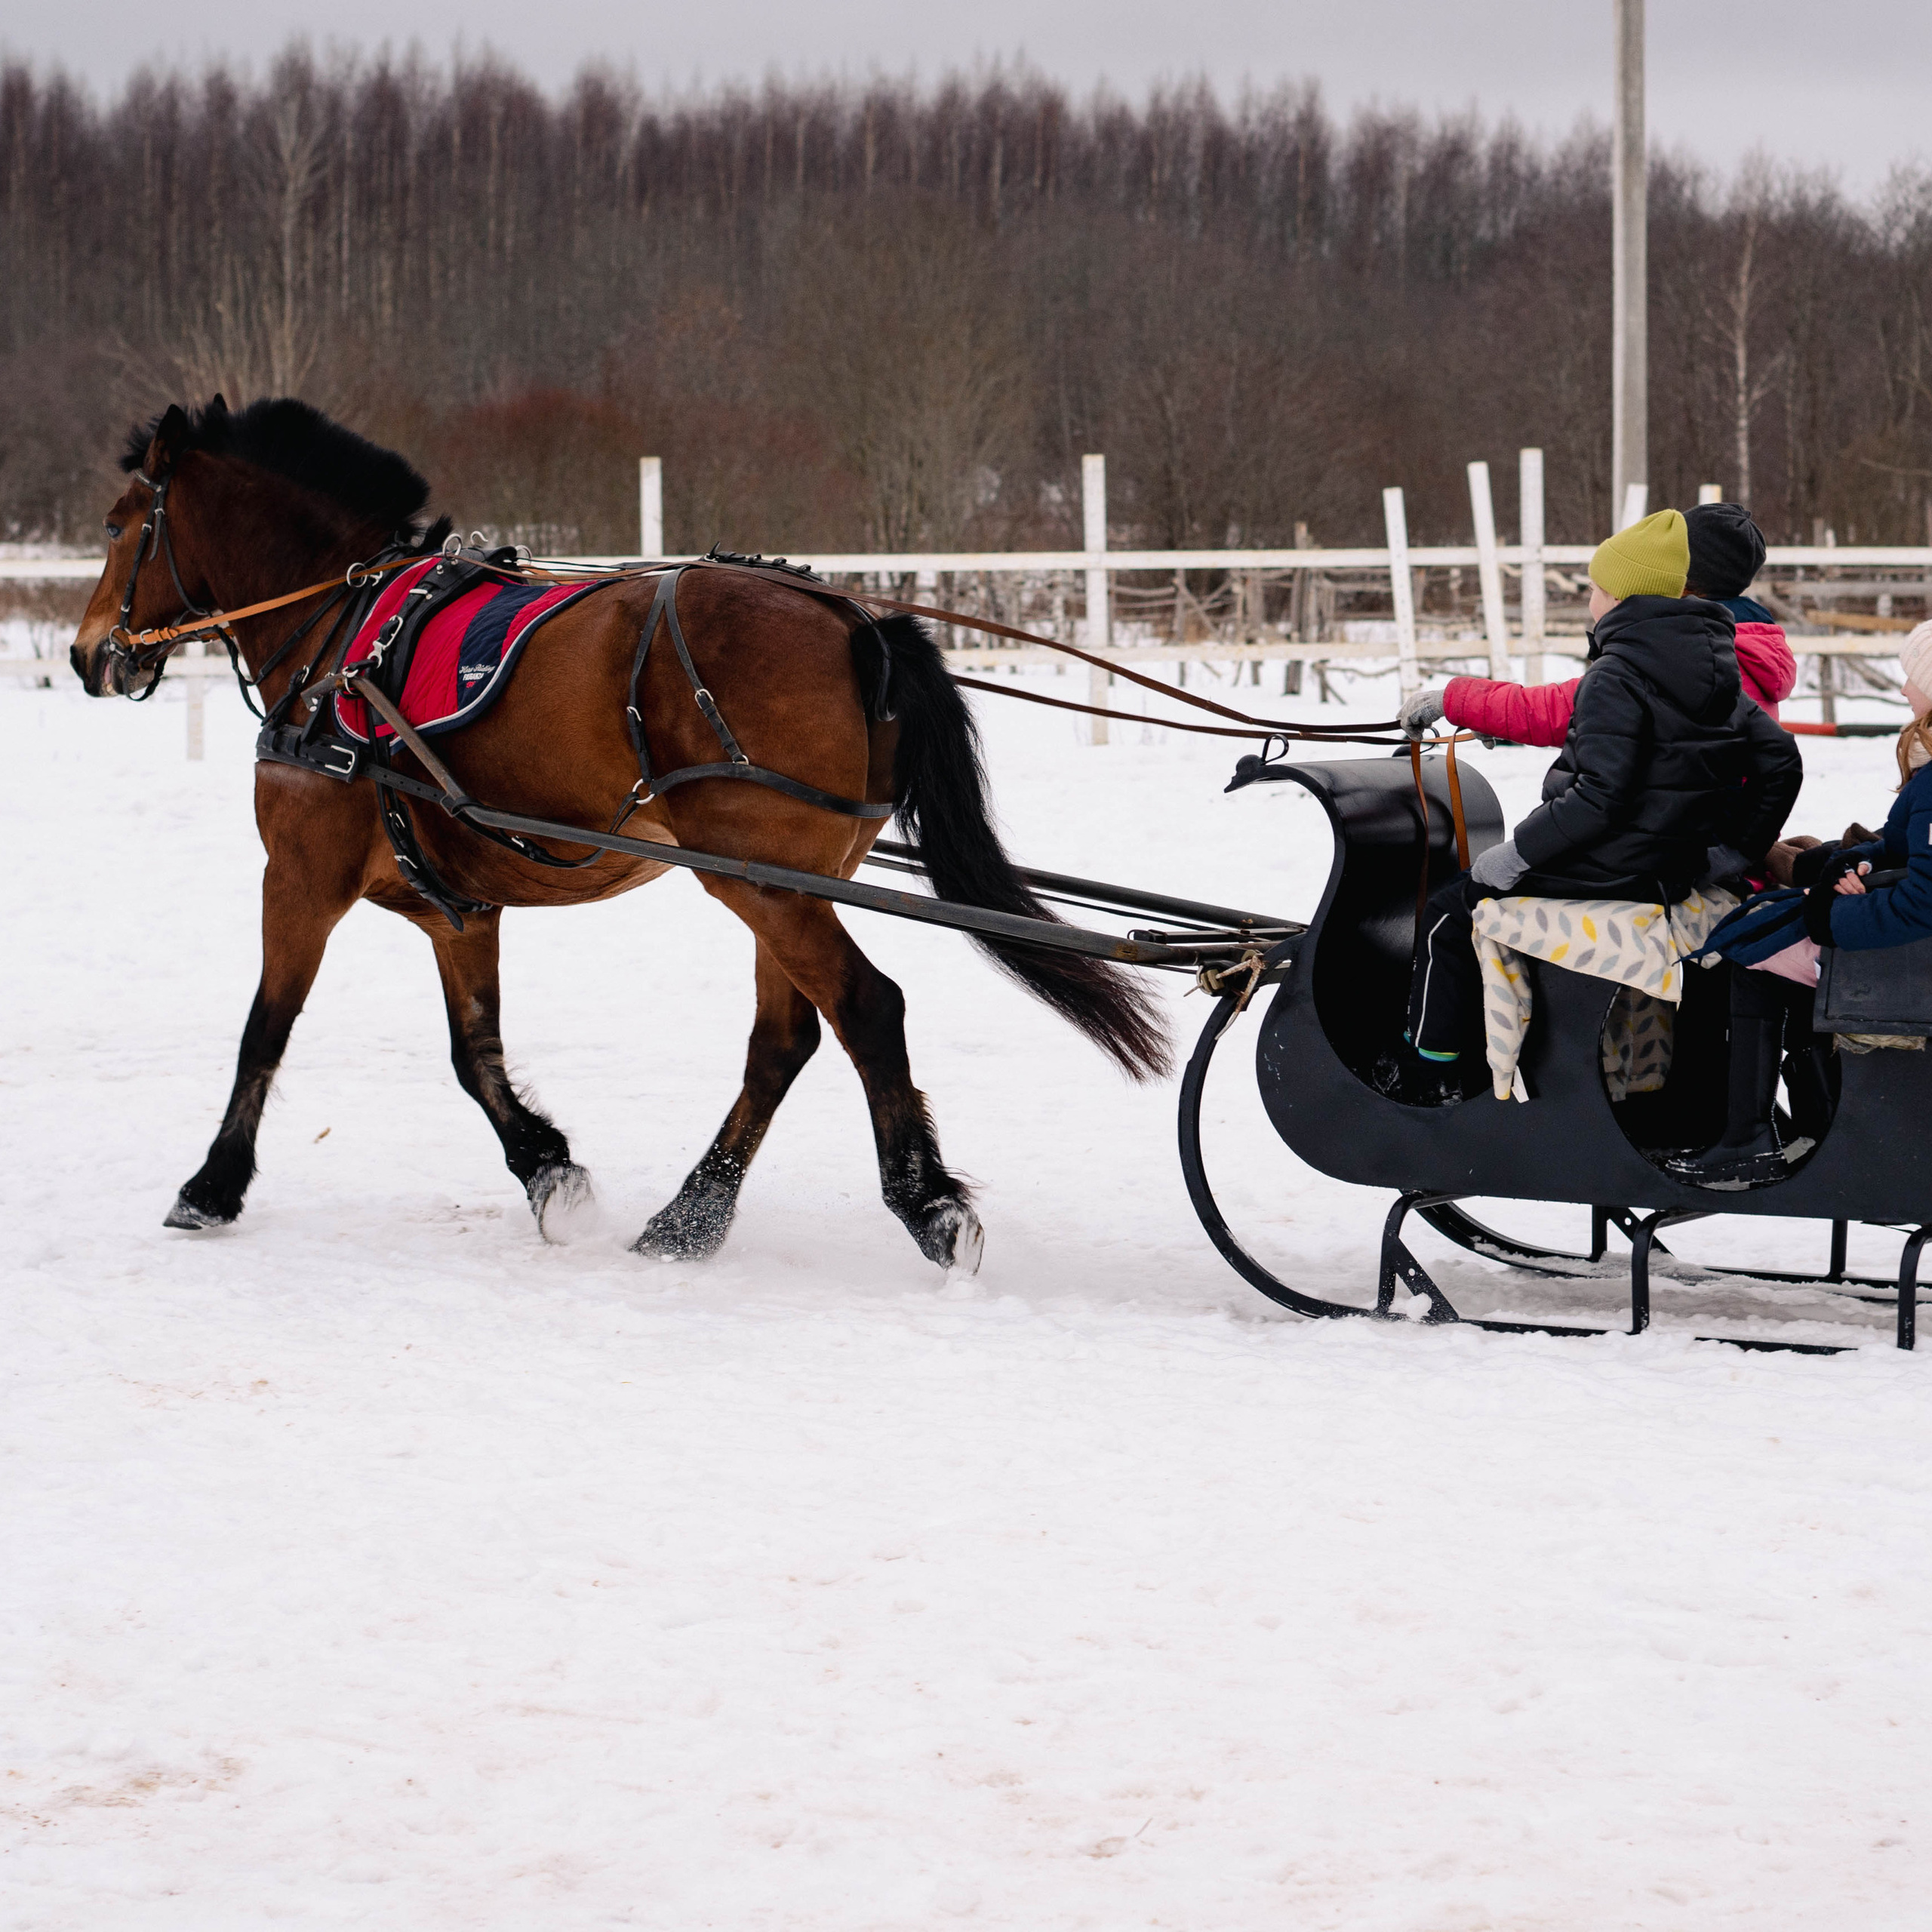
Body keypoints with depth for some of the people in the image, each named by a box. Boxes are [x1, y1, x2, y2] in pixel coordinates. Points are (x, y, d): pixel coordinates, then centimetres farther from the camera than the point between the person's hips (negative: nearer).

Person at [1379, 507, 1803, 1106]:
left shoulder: (1615, 677, -20)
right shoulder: (1717, 671, 6)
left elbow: (1598, 798, -27)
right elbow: (1779, 760, 6)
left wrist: (1515, 855, -18)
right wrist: (1735, 849, 13)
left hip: (1610, 873, -9)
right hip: (1677, 871, 9)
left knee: (1448, 914, 11)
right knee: (1479, 891, 31)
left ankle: (1426, 1069, 16)